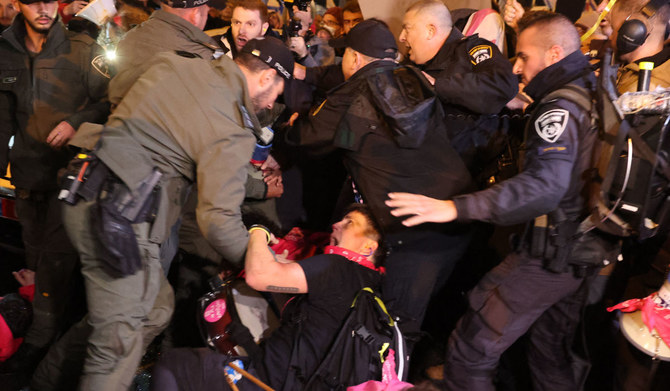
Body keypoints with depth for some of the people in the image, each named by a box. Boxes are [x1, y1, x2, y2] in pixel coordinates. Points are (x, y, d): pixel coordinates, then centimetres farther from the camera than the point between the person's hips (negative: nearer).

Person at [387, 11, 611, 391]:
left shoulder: (560, 108, -18)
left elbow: (545, 185, -35)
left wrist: (455, 208, -42)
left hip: (550, 255, -10)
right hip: (586, 252, 10)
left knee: (470, 351, -5)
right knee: (553, 358, 23)